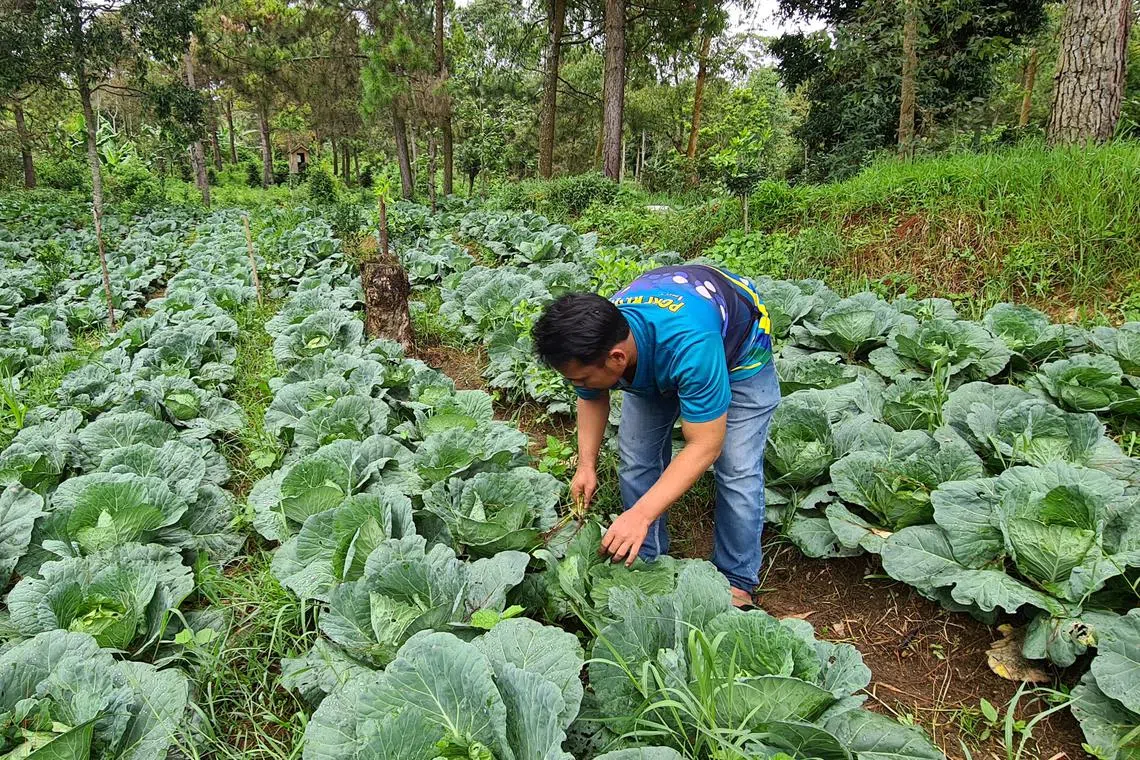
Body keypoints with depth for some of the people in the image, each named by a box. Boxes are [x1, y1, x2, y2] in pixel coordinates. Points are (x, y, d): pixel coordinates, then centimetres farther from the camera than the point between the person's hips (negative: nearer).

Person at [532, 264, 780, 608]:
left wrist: (641, 515, -42)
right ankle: (646, 562, 17)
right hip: (653, 360, 5)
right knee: (635, 459, -2)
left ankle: (737, 582, 7)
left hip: (739, 349, -5)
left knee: (738, 470, -12)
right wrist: (586, 464, -15)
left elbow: (704, 446, -39)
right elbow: (592, 399, -4)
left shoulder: (689, 347, -48)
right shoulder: (591, 340, -29)